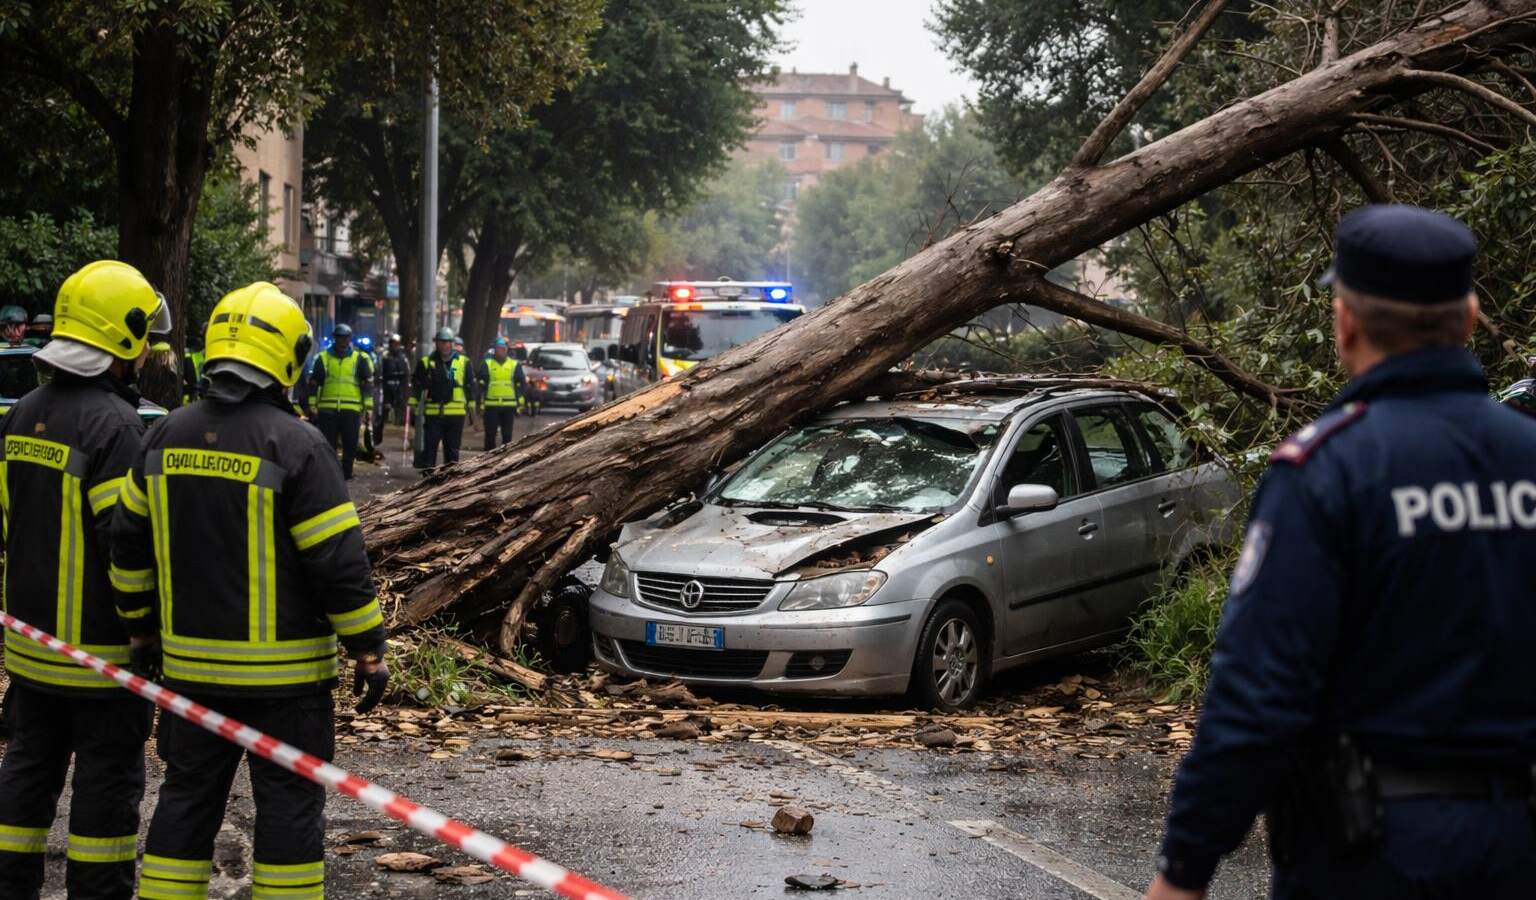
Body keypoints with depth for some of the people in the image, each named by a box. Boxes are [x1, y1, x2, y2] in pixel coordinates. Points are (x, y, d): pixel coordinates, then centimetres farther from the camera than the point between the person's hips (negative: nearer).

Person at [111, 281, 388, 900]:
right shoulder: (296, 444, -15)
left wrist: (142, 629, 21)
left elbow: (128, 543, 10)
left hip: (190, 663, 5)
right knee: (289, 802, 4)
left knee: (188, 796, 15)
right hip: (281, 668, -5)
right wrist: (369, 649, -6)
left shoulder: (166, 437, 4)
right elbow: (339, 559, -15)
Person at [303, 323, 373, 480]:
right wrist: (312, 407, 8)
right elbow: (313, 384, 12)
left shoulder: (360, 359, 6)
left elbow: (368, 385, 7)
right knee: (328, 444, 3)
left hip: (351, 410, -1)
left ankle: (346, 472, 10)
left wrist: (367, 408, 2)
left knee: (350, 444, 0)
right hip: (327, 410, 1)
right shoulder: (323, 358, 8)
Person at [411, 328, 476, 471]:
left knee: (452, 449, 7)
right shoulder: (426, 362, 5)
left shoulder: (464, 362, 5)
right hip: (433, 413, 0)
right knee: (429, 448, -2)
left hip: (456, 413, 0)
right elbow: (416, 385, 11)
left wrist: (472, 408, 5)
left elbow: (471, 387, 9)